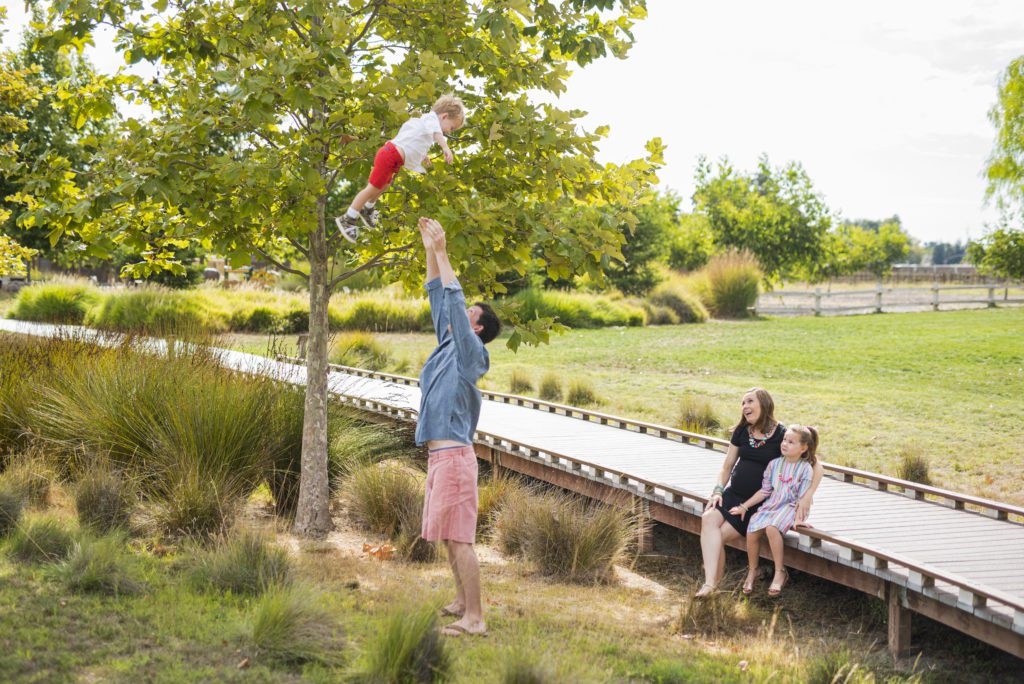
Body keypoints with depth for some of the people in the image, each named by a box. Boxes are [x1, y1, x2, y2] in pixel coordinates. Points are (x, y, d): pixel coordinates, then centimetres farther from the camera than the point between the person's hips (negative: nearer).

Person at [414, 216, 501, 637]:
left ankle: (474, 619, -8)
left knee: (458, 537, -10)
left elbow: (454, 299, -14)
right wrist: (430, 251, 15)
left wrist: (442, 252, -10)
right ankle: (462, 601, 27)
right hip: (439, 455, 10)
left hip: (454, 455, -10)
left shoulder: (471, 352, -7)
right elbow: (437, 298, 19)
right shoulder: (448, 345, 15)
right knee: (448, 536, 16)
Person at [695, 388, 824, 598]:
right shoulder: (742, 432, 10)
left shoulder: (782, 435, -7)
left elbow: (817, 467, -8)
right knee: (709, 518, -25)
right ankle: (710, 582, -33)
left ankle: (714, 581, -8)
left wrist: (807, 495, -21)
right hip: (733, 494, 4)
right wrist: (718, 491, -2)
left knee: (720, 536, -23)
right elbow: (727, 466, 15)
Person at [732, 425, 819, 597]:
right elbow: (765, 491, 12)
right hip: (771, 504, 5)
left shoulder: (806, 468, -3)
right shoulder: (775, 464, 9)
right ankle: (752, 571, 5)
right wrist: (744, 506, 10)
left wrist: (798, 518, -17)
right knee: (752, 531, -19)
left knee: (772, 528, -34)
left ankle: (780, 572, -21)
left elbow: (803, 497, -6)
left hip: (790, 507, -5)